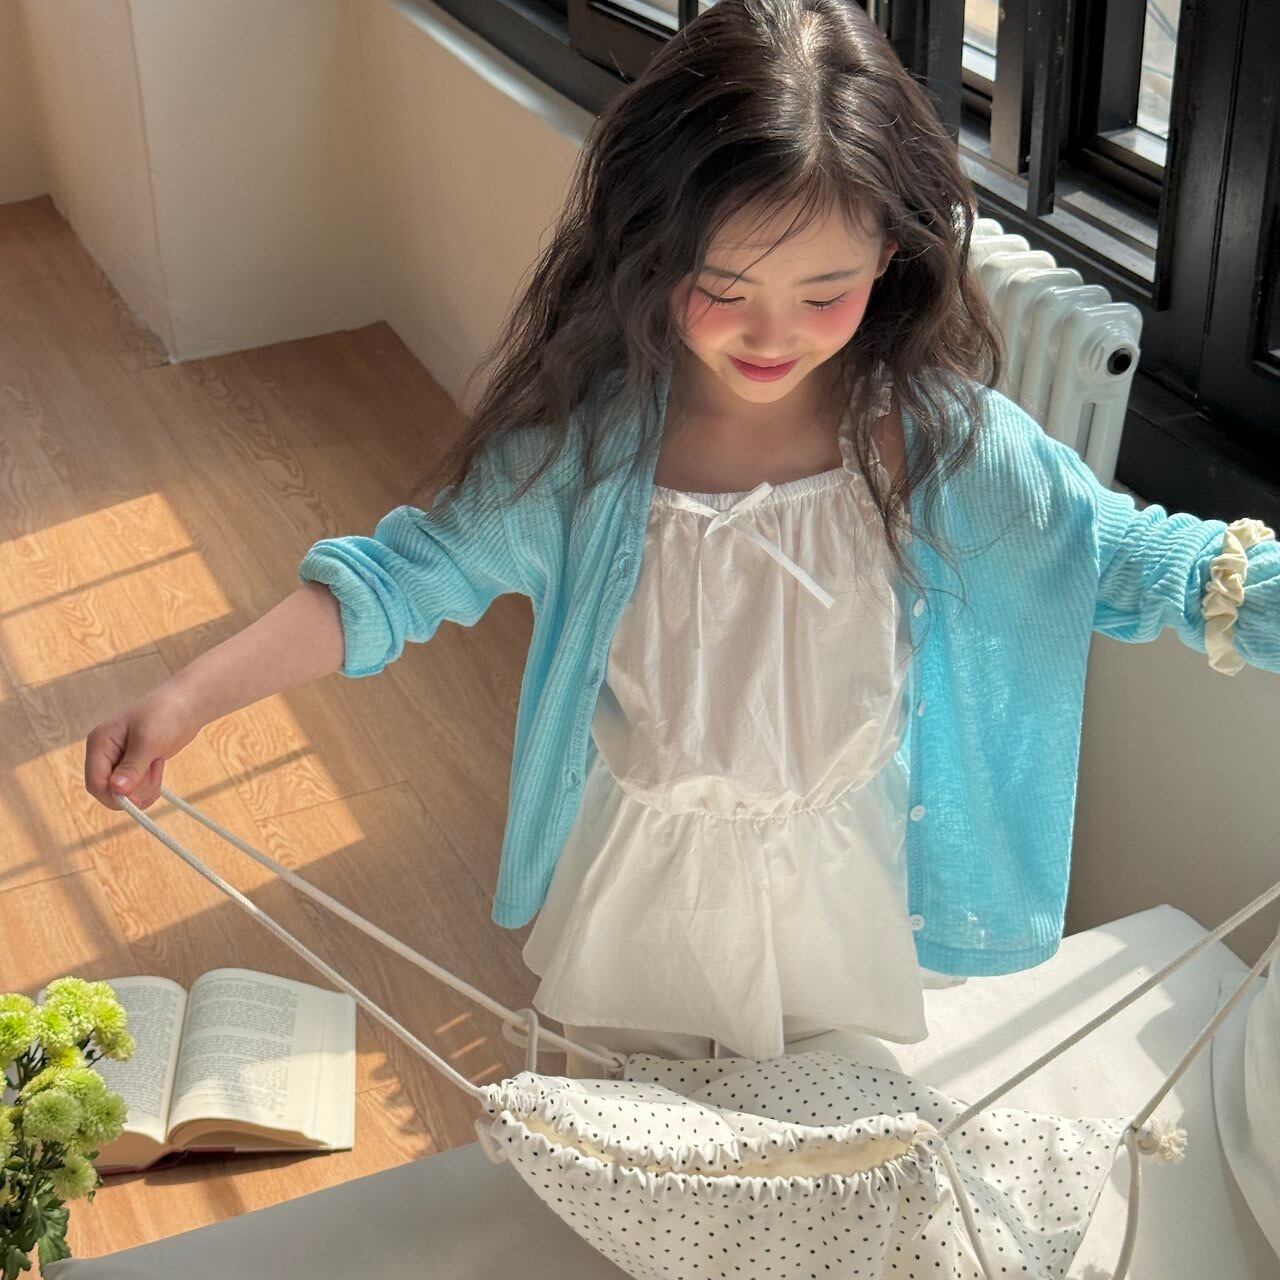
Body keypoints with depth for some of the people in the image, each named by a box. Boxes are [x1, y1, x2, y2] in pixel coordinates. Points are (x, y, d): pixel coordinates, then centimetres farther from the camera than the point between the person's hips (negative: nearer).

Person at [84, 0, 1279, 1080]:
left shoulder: (936, 434, -21)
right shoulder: (587, 435, -21)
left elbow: (1125, 558, -16)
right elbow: (414, 567, -16)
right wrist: (188, 697, -24)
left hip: (847, 896, 0)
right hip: (641, 892, 0)